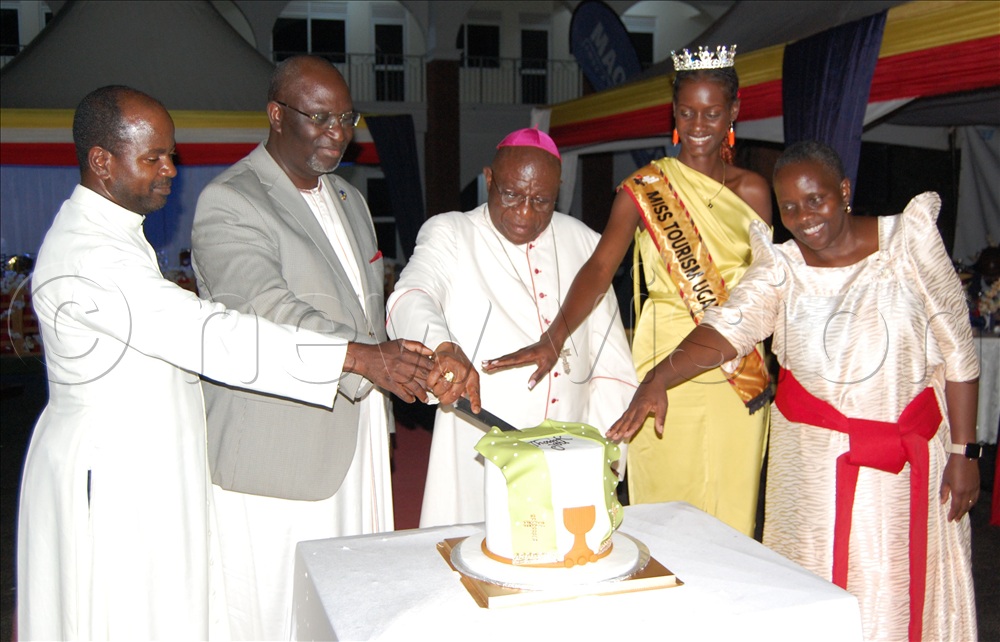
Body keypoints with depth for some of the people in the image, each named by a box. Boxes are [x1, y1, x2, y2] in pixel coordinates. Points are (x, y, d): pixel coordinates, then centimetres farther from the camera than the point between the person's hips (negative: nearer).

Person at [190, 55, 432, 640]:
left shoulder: (349, 200, 17)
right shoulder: (228, 203, -10)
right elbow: (269, 312, -24)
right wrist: (362, 357, -37)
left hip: (356, 442, 7)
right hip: (275, 457, -7)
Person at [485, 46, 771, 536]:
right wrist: (554, 337, -30)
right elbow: (600, 264, -15)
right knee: (664, 506, 4)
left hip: (740, 373, 2)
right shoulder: (644, 188, -2)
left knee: (730, 506, 8)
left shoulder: (752, 191, 7)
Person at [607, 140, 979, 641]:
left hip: (912, 454, -1)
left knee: (902, 586, 5)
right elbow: (726, 327, -19)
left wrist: (964, 450, -3)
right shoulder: (781, 267, -1)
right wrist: (658, 379, -36)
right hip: (813, 452, 1)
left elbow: (957, 351, -1)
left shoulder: (909, 240, -4)